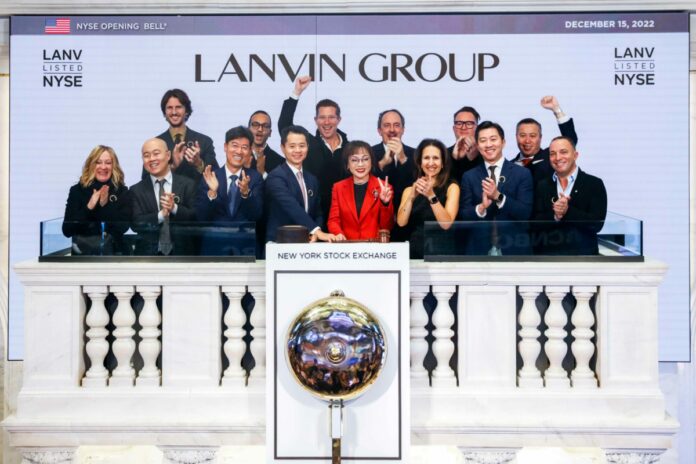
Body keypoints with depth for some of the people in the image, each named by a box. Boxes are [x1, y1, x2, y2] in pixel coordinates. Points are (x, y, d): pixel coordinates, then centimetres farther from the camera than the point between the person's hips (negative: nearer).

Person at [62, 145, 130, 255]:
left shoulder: (122, 190, 1)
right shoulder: (77, 190, 0)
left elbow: (124, 226, -9)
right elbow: (67, 230, -7)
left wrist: (106, 205, -19)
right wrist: (89, 207, -17)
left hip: (114, 252, 0)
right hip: (83, 253, 0)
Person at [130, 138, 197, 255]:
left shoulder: (187, 184, 1)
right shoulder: (136, 190, 4)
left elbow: (197, 218, -4)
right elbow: (135, 223, -6)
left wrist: (175, 208, -21)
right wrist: (160, 215, -21)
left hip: (181, 252, 0)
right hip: (148, 254, 0)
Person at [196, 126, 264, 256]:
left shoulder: (255, 178, 2)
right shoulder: (210, 177, 2)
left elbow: (257, 216, -8)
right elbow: (201, 217, -5)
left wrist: (246, 192, -25)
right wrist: (212, 192, -22)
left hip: (245, 248, 1)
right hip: (213, 247, 0)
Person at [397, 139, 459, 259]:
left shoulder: (451, 187, 2)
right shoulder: (409, 189, 9)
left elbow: (446, 224, -10)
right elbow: (401, 222, -5)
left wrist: (431, 196, -20)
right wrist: (412, 197, -18)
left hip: (442, 251, -1)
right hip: (415, 251, 2)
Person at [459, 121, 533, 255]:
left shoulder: (522, 174, -2)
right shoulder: (469, 177, 3)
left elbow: (525, 213, -9)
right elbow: (463, 216, -1)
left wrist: (498, 196, -21)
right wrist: (481, 207, -20)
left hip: (514, 250, -1)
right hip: (479, 250, 1)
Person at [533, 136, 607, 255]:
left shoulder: (594, 184, -1)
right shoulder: (542, 186, 8)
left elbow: (597, 223, -10)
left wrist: (568, 211, -22)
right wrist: (555, 215, -19)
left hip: (582, 254, -2)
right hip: (547, 255, 2)